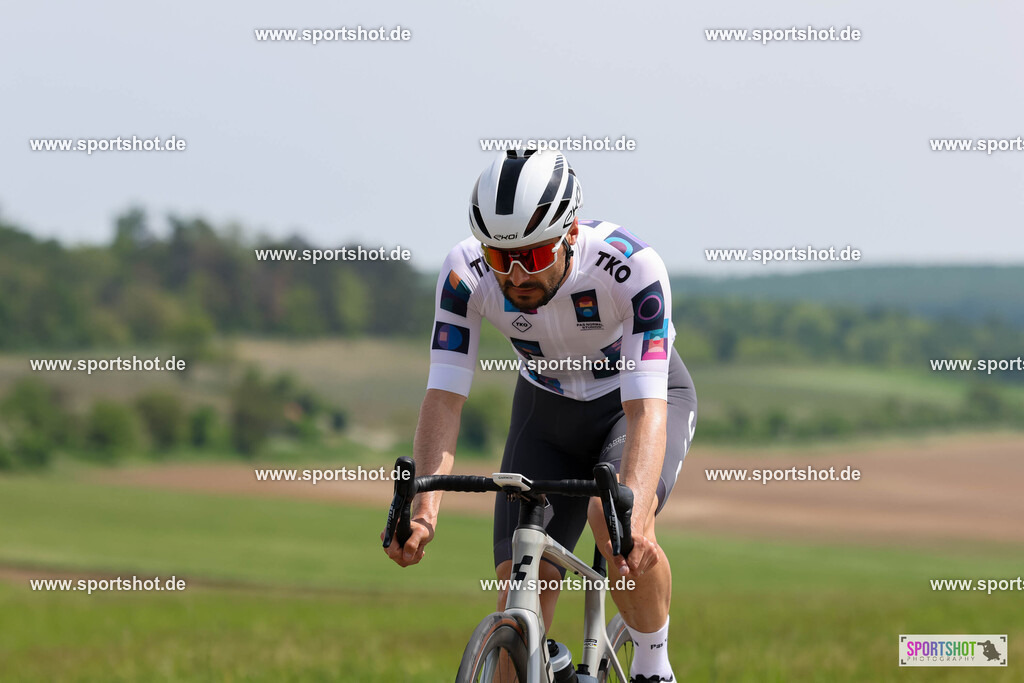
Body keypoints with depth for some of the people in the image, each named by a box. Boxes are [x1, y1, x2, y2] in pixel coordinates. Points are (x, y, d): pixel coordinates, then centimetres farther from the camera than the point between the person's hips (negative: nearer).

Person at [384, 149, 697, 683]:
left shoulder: (630, 267, -36)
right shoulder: (465, 273, -28)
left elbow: (646, 410, -42)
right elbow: (444, 397, -29)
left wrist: (634, 512, -58)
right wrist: (423, 507, -45)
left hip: (642, 396, -3)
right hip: (548, 408, 3)